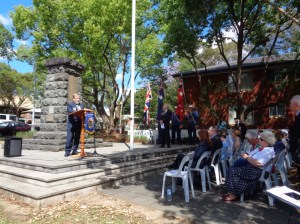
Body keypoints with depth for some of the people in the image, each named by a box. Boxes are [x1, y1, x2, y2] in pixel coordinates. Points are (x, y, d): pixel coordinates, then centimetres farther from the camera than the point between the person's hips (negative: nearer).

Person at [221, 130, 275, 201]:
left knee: (234, 171, -20)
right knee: (231, 168, -9)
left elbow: (258, 163, -27)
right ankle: (231, 191, -6)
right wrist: (245, 155, -2)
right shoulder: (260, 148, 16)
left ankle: (234, 194, -8)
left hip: (256, 171, -10)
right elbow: (251, 157, 20)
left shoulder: (269, 151, -14)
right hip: (249, 166, 10)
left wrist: (247, 157, -15)